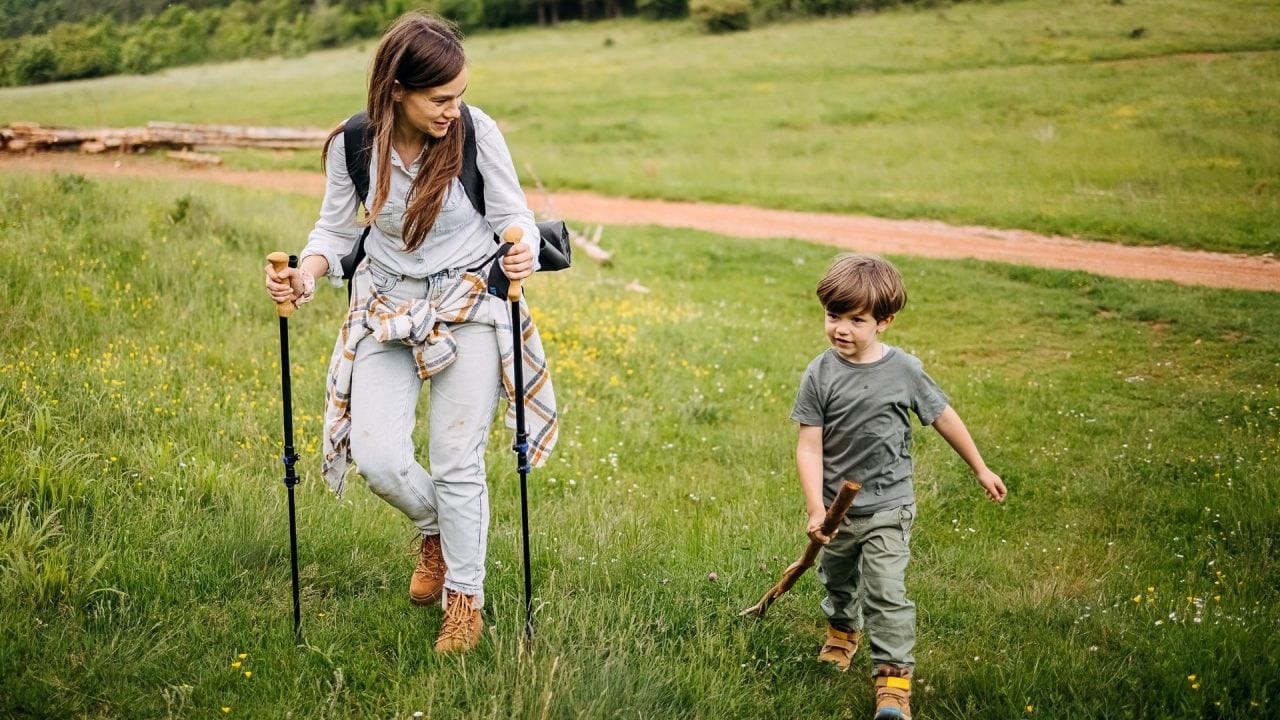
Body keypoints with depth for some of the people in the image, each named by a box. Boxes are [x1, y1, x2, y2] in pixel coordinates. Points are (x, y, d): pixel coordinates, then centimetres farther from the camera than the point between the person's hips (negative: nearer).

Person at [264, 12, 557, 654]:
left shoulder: (477, 132, -15)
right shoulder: (353, 144, -11)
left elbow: (513, 218, -6)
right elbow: (337, 228, 2)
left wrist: (522, 256, -29)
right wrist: (305, 274, -19)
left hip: (470, 306, -2)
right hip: (387, 308, 2)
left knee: (457, 461, 0)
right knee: (375, 457, -8)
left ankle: (465, 600, 20)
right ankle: (435, 531, 27)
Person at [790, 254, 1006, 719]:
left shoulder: (904, 371, -12)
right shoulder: (821, 374, -12)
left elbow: (944, 418, 3)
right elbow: (809, 446, -12)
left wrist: (980, 470, 10)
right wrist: (815, 510, -20)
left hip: (887, 507, -2)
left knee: (886, 593, -10)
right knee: (838, 582, 24)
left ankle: (893, 680, -2)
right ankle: (843, 631, 53)